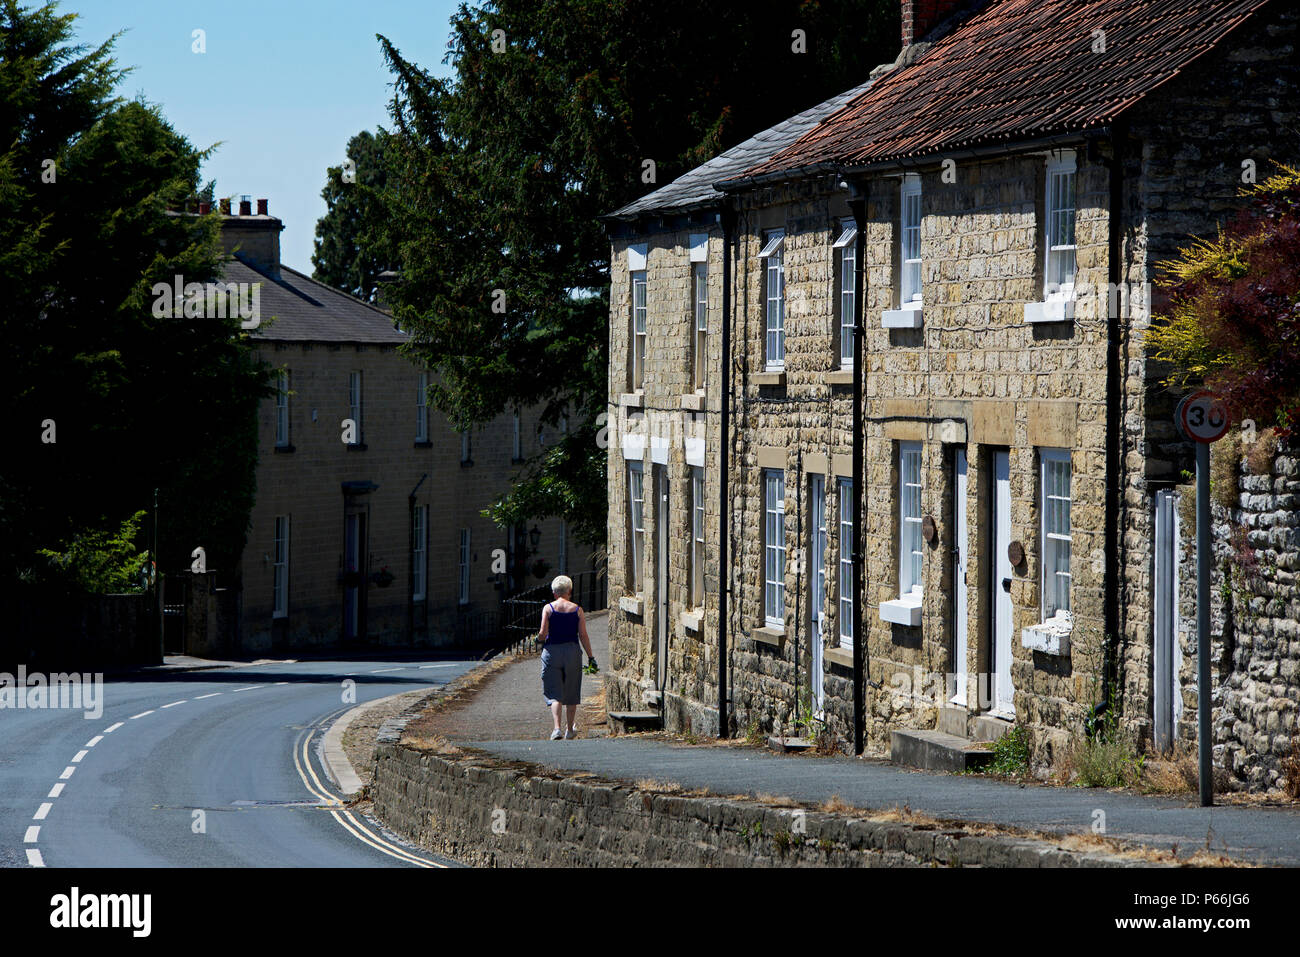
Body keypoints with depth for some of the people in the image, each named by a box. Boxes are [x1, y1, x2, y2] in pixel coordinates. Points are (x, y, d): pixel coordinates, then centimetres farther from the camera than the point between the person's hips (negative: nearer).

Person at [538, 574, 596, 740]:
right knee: (571, 693, 15)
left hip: (552, 652, -2)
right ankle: (570, 729, 25)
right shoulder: (577, 610, 0)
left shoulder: (548, 608, -5)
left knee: (554, 693, 0)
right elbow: (583, 635, -3)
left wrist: (540, 638, 13)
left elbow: (543, 633, -11)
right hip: (572, 652, 2)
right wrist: (591, 657, 2)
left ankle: (557, 728, -18)